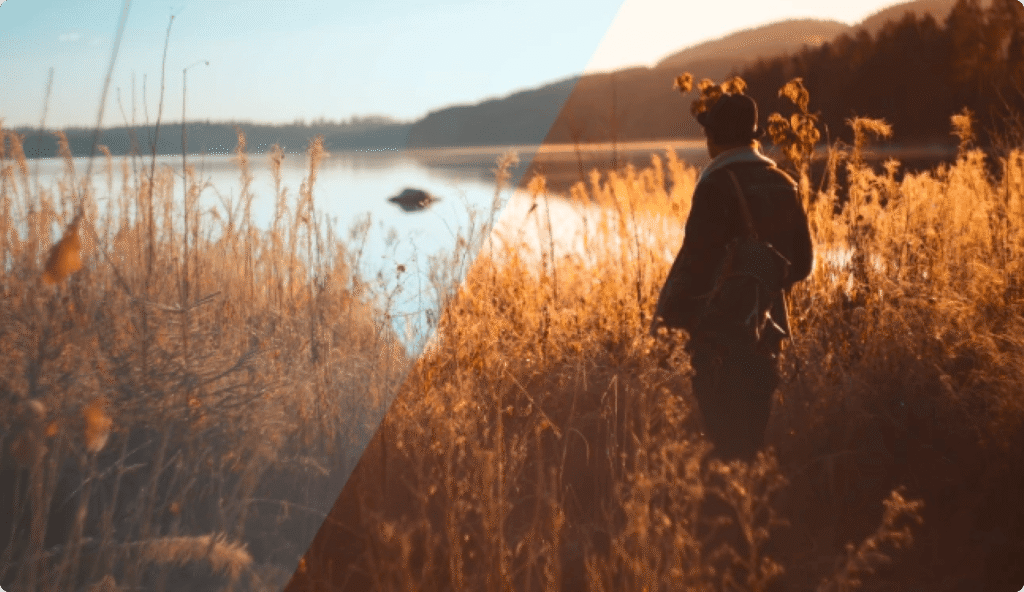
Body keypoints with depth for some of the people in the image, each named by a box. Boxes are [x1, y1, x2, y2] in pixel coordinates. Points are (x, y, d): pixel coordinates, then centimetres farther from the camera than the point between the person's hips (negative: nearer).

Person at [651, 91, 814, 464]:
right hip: (766, 325, 7)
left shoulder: (718, 186, -14)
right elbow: (802, 262, 11)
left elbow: (694, 258, -19)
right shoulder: (783, 185, 6)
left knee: (725, 435, -1)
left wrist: (668, 312, -8)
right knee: (754, 428, 17)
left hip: (720, 328, -7)